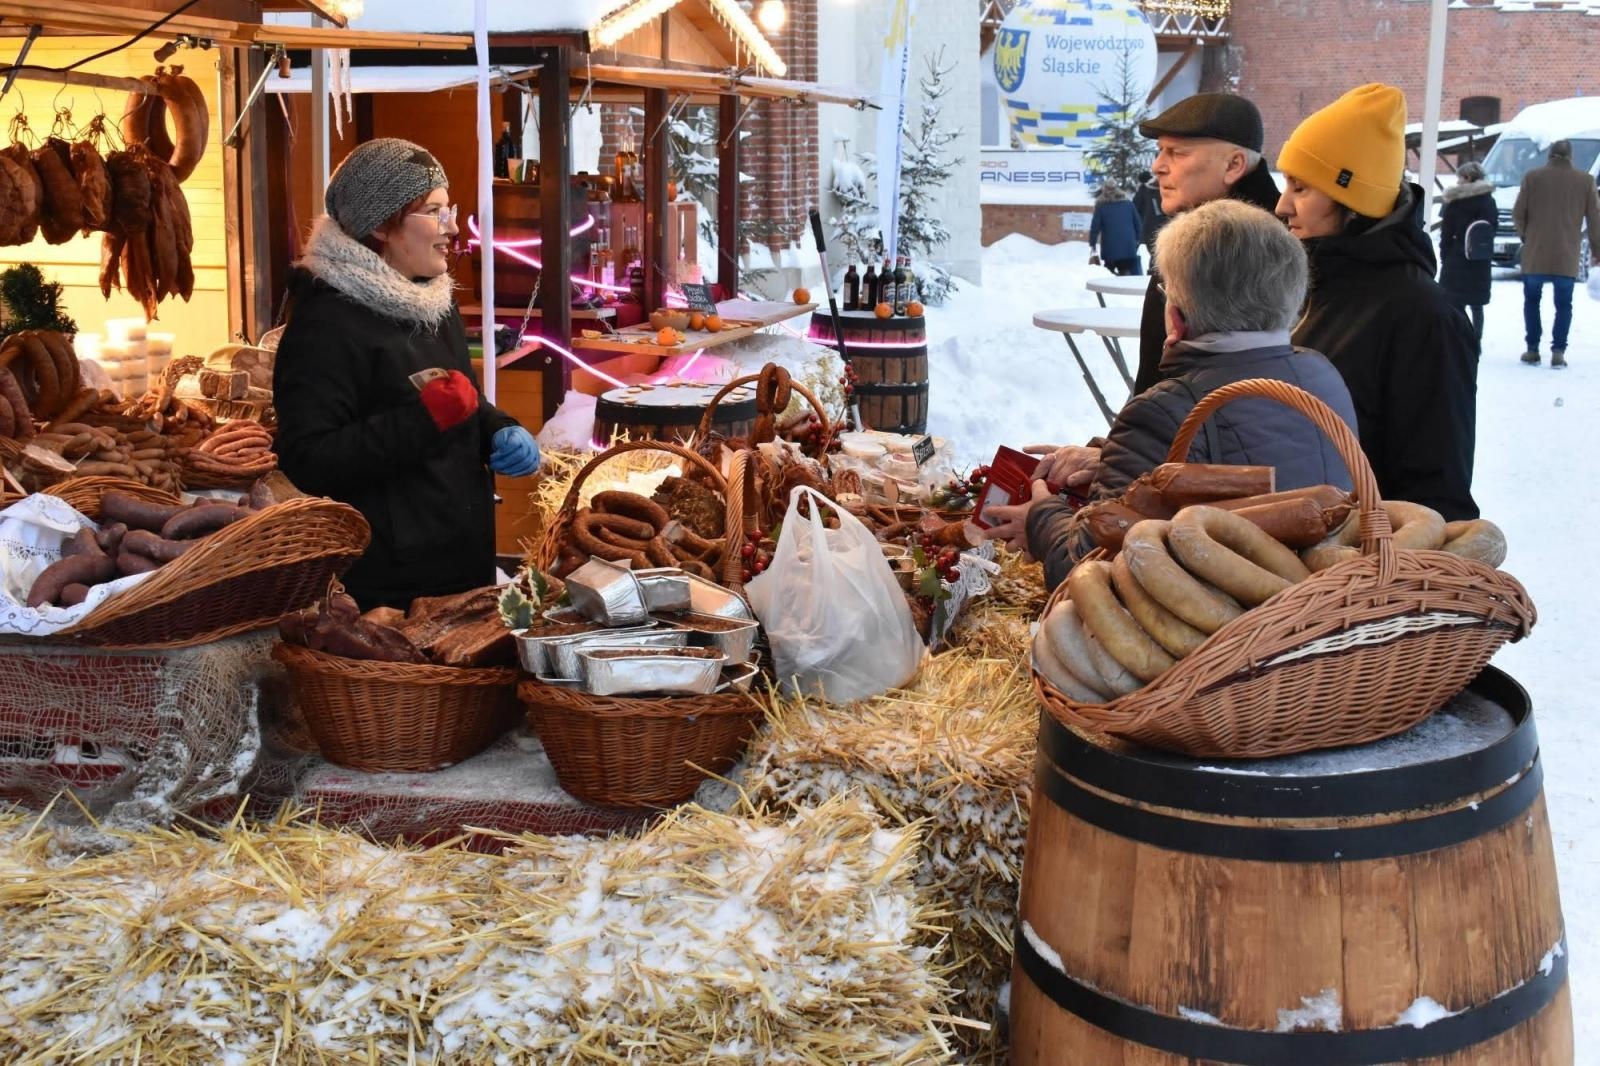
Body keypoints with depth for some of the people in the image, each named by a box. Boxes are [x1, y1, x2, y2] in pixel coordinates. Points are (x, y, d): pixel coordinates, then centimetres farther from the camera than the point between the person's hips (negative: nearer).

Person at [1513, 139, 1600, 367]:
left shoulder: (1532, 177, -2)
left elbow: (1518, 215, 0)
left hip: (1535, 254, 0)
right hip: (1567, 256, 0)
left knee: (1532, 301, 13)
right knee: (1564, 304, 8)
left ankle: (1532, 350, 11)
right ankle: (1558, 352, 0)